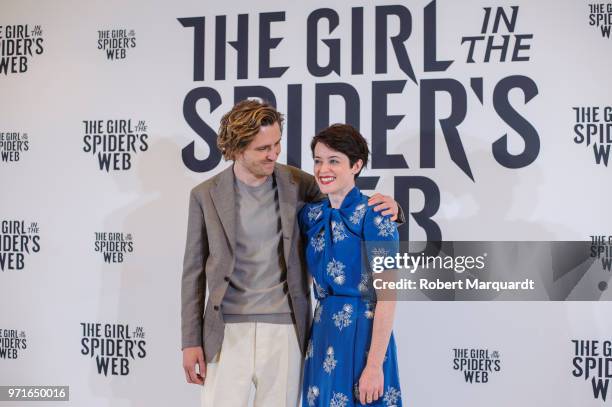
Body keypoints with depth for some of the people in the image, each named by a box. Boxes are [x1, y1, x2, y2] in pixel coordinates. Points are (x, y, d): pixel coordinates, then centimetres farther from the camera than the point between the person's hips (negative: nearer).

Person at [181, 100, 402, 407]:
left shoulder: (299, 185, 1)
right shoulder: (206, 195, 1)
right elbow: (194, 271, 5)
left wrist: (386, 206, -11)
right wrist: (191, 341, 2)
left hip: (286, 331, 1)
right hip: (227, 332, 0)